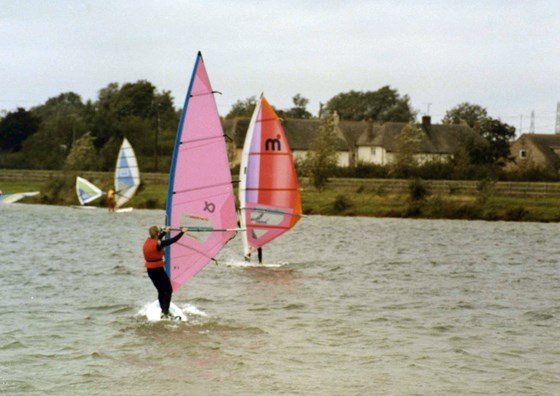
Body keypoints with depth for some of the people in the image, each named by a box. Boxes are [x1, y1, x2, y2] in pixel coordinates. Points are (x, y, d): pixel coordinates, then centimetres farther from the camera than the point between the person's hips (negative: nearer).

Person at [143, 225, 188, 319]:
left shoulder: (148, 241, 3)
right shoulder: (158, 243, -18)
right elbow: (173, 240, -13)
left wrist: (165, 231, 40)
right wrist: (182, 232, -1)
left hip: (150, 270, 8)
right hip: (158, 269, -8)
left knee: (161, 290, 19)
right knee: (168, 290, 2)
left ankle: (163, 311, 21)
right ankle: (165, 313, -6)